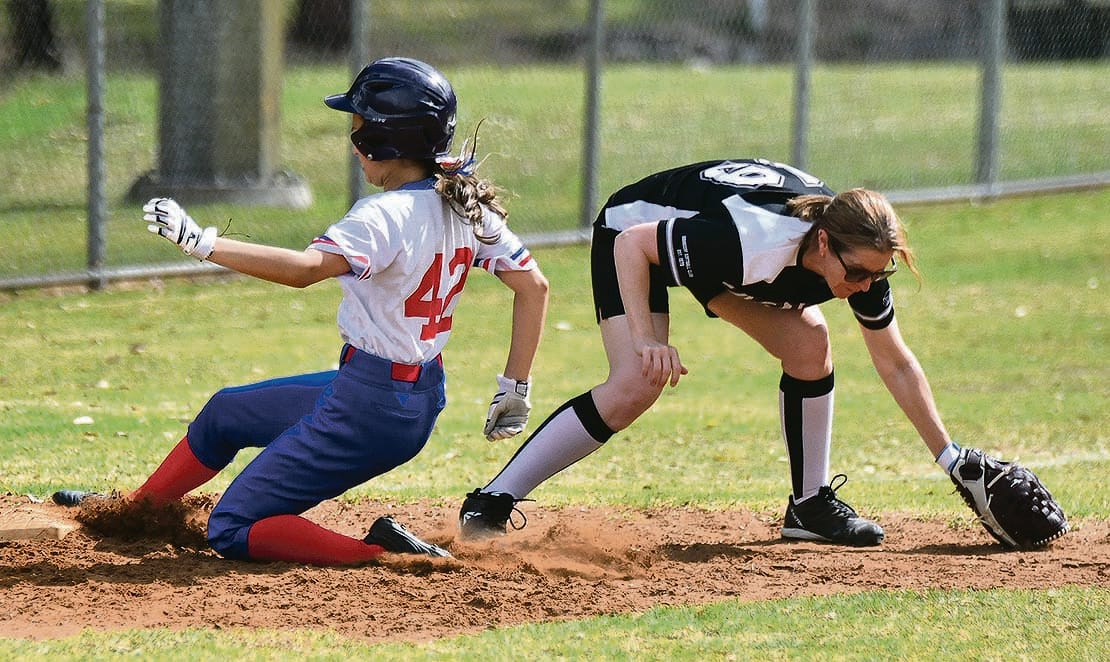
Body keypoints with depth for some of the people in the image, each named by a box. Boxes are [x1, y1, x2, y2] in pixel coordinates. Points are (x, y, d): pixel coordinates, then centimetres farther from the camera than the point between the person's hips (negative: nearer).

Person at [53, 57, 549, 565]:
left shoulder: (388, 214, -24)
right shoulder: (465, 205, 2)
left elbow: (304, 268, -38)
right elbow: (533, 285, 3)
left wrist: (201, 242, -35)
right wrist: (515, 388, 8)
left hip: (367, 409, -10)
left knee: (232, 532, -4)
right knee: (224, 412, 28)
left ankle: (379, 551, -15)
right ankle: (133, 510, 46)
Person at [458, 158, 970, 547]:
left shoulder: (862, 257, -21)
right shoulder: (746, 241, -42)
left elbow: (895, 364, -7)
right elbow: (633, 244, -30)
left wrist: (949, 456, -7)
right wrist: (645, 339, -39)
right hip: (635, 231, -7)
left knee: (808, 344, -10)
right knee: (637, 383, -26)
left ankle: (811, 507, 7)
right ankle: (489, 506, -23)